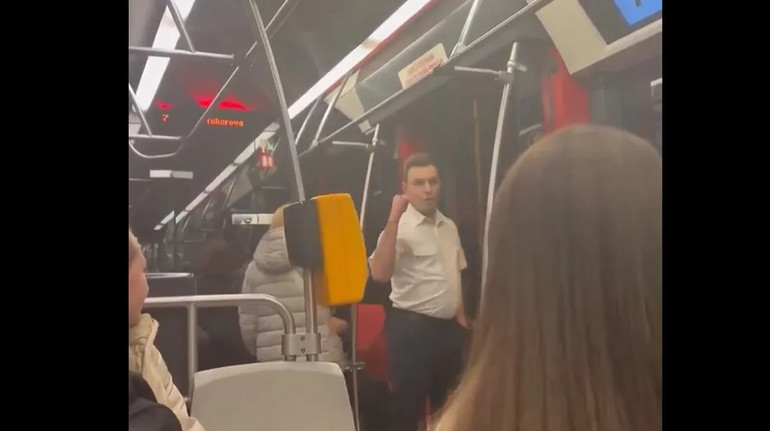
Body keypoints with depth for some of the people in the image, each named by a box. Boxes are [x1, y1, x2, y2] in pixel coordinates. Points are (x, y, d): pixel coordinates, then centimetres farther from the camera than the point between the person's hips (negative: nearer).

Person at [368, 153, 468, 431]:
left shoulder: (449, 226, 9)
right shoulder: (400, 228, -13)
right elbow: (380, 273, -30)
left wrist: (460, 319, 16)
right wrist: (394, 219, -31)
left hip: (448, 326, 7)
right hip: (412, 327, -7)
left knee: (447, 404, 18)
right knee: (408, 407, 2)